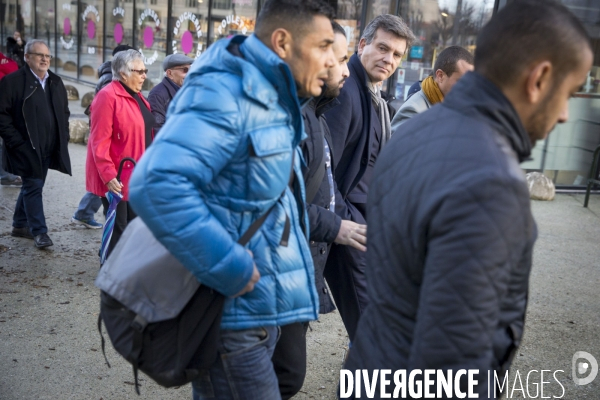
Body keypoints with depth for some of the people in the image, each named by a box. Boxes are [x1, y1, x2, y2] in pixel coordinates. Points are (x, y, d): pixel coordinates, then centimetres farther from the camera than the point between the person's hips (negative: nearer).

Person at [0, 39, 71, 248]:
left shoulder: (56, 82, 12)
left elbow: (64, 112, 19)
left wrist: (63, 138, 9)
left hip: (49, 148, 6)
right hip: (26, 148, -6)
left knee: (31, 186, 16)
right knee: (33, 187, -4)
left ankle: (20, 225, 30)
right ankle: (39, 231, 3)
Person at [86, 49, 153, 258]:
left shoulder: (136, 96, 13)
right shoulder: (108, 97, -16)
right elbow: (99, 141, -21)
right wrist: (108, 175, -27)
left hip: (136, 175, 9)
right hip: (116, 178, -9)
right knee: (118, 229, -1)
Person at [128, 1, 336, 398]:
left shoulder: (273, 101, 11)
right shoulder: (226, 95, -20)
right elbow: (157, 185, -34)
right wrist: (231, 270, -28)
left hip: (259, 309, 10)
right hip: (230, 314, -9)